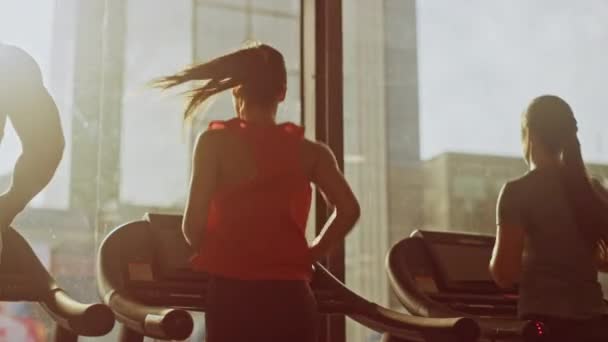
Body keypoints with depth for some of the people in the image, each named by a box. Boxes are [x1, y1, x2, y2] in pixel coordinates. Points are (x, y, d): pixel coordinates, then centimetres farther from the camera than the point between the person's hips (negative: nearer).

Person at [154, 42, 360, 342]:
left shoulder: (215, 142, -2)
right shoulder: (308, 151, 6)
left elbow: (194, 222, -7)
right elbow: (348, 210, -2)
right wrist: (310, 255, 10)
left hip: (233, 293, -2)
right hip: (291, 296, 2)